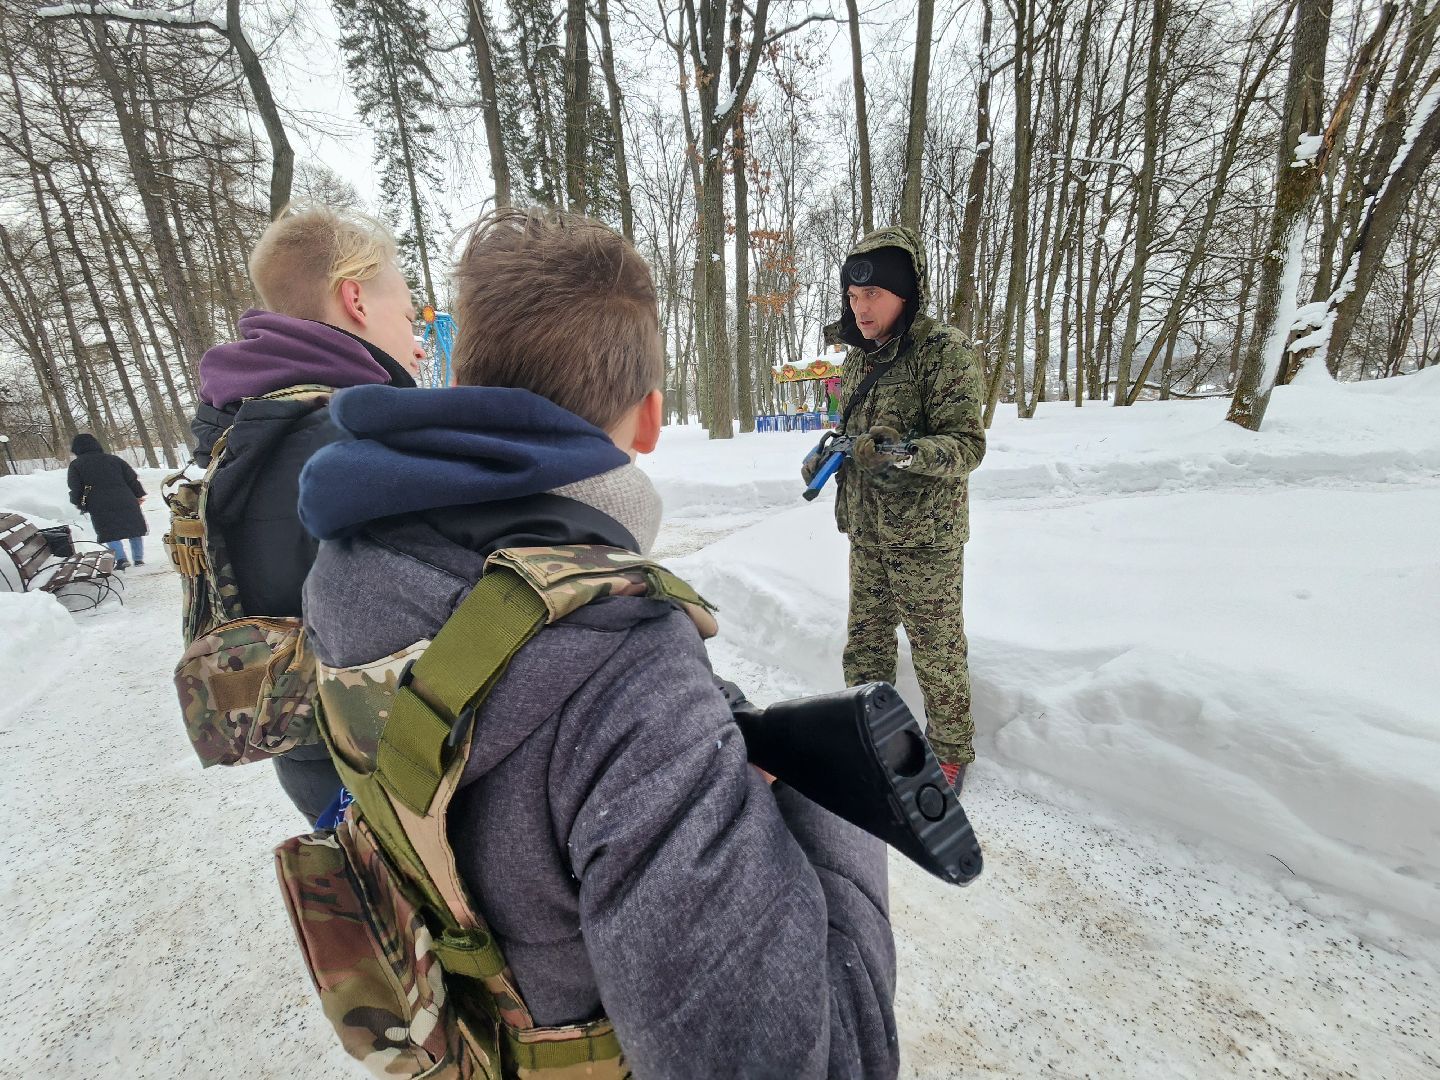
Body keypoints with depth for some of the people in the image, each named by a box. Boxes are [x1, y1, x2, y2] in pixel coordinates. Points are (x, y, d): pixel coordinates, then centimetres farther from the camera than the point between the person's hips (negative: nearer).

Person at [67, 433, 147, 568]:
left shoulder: (76, 465, 2)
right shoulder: (114, 459, 8)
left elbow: (75, 489, 2)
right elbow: (132, 479, 7)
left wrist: (80, 504, 16)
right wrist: (139, 495, 15)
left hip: (100, 507, -2)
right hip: (126, 502, 2)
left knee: (111, 533, 6)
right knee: (134, 529, 11)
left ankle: (121, 558, -10)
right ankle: (138, 558, 10)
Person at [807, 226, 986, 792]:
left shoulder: (944, 349, -13)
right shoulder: (860, 354, 9)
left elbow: (966, 444, -19)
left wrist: (907, 454, -37)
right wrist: (826, 455, 2)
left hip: (926, 533, -7)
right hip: (866, 529, 7)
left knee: (937, 648, 7)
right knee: (865, 640, 17)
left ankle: (951, 751, 28)